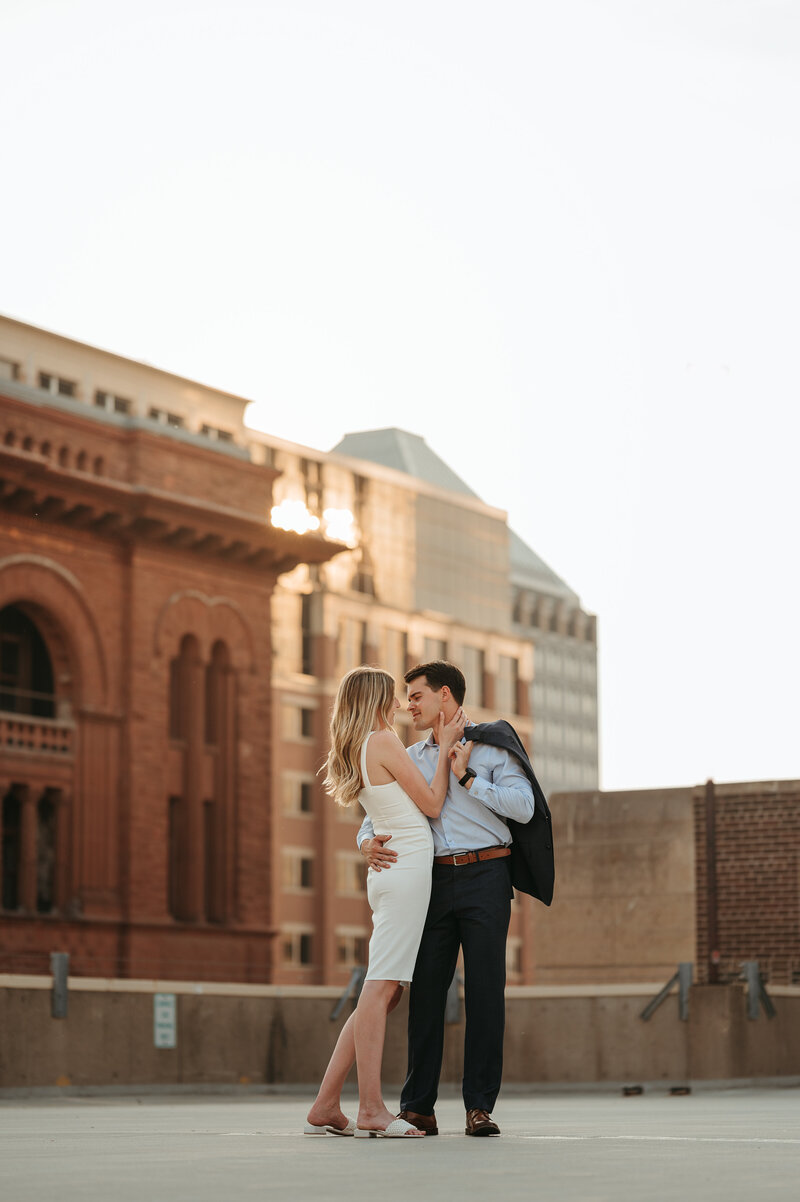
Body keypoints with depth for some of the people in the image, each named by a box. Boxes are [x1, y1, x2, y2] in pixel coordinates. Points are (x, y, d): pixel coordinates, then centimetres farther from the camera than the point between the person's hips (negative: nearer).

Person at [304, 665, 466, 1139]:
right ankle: (371, 1110, -15)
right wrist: (446, 746, 4)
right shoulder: (383, 741, -8)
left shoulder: (355, 751, 19)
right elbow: (433, 804, -4)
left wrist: (442, 742, 26)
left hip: (391, 871, 9)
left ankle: (326, 1106, 7)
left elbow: (416, 798, 23)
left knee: (383, 992, 9)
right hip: (409, 868, -9)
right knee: (381, 988, -12)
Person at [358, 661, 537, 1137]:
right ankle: (419, 1106, 0)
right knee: (426, 989, -2)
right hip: (432, 880, 4)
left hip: (484, 875, -4)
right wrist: (369, 843, -7)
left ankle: (480, 1106, -3)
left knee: (485, 990, -5)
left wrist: (466, 778, -9)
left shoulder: (490, 747, 6)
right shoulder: (410, 759, 19)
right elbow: (375, 815, 15)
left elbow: (523, 806, -7)